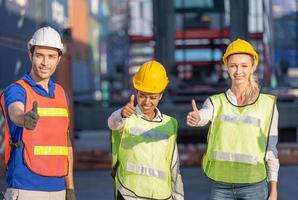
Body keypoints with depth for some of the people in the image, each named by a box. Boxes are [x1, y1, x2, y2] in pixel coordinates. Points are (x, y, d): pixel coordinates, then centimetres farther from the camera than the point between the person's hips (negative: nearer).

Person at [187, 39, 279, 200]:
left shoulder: (267, 104, 0)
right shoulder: (216, 102, 3)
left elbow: (271, 149, 3)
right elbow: (204, 116, -20)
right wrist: (195, 118, -44)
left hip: (253, 187, -2)